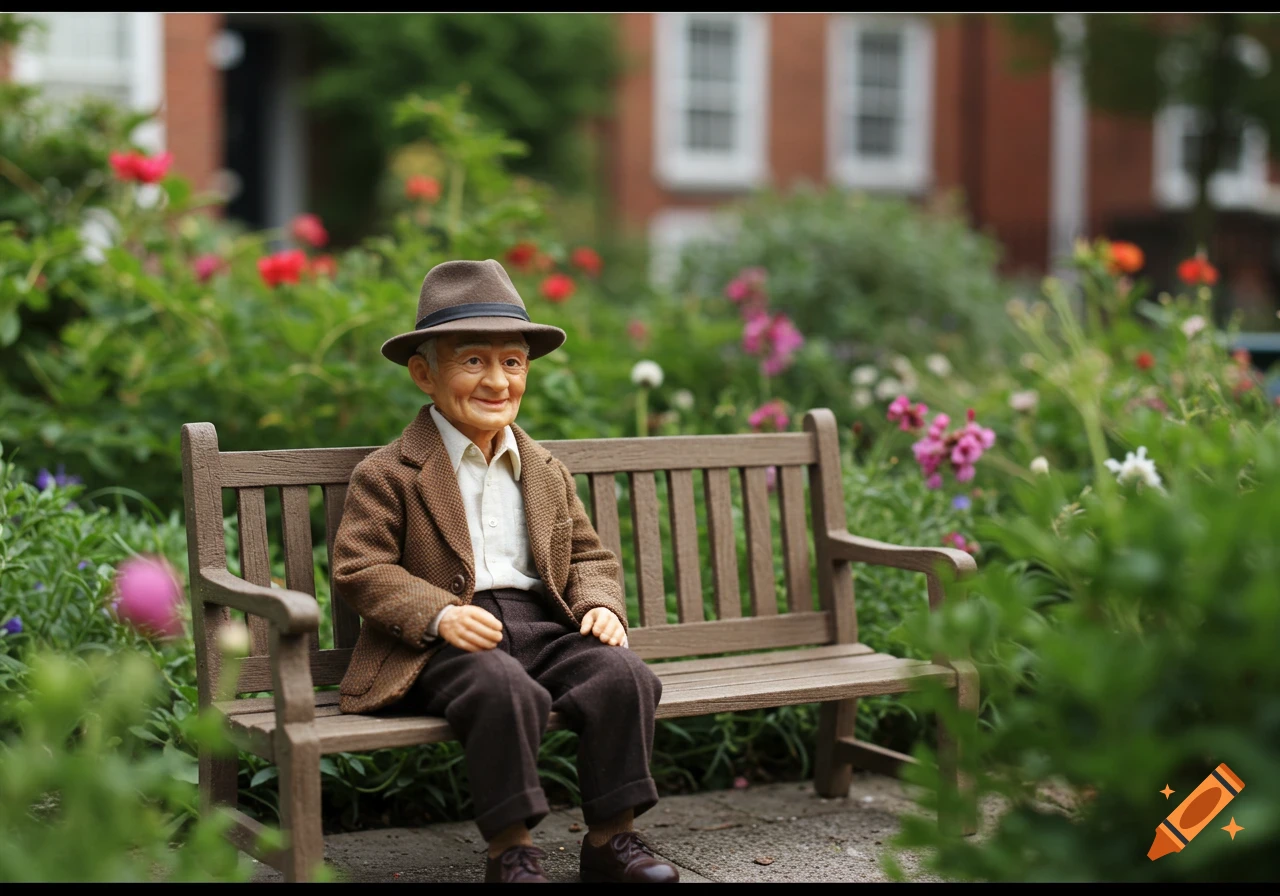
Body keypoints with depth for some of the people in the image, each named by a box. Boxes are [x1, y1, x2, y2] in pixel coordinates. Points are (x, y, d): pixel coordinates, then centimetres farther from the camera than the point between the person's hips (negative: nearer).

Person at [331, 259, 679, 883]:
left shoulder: (545, 473, 21)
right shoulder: (387, 474, 3)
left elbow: (589, 556, 23)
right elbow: (360, 569, -6)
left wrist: (601, 604, -1)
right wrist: (439, 616, -21)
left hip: (543, 625, 5)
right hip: (443, 643, -5)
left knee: (625, 678, -22)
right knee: (506, 692, -37)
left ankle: (611, 838, -11)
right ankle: (510, 851, -24)